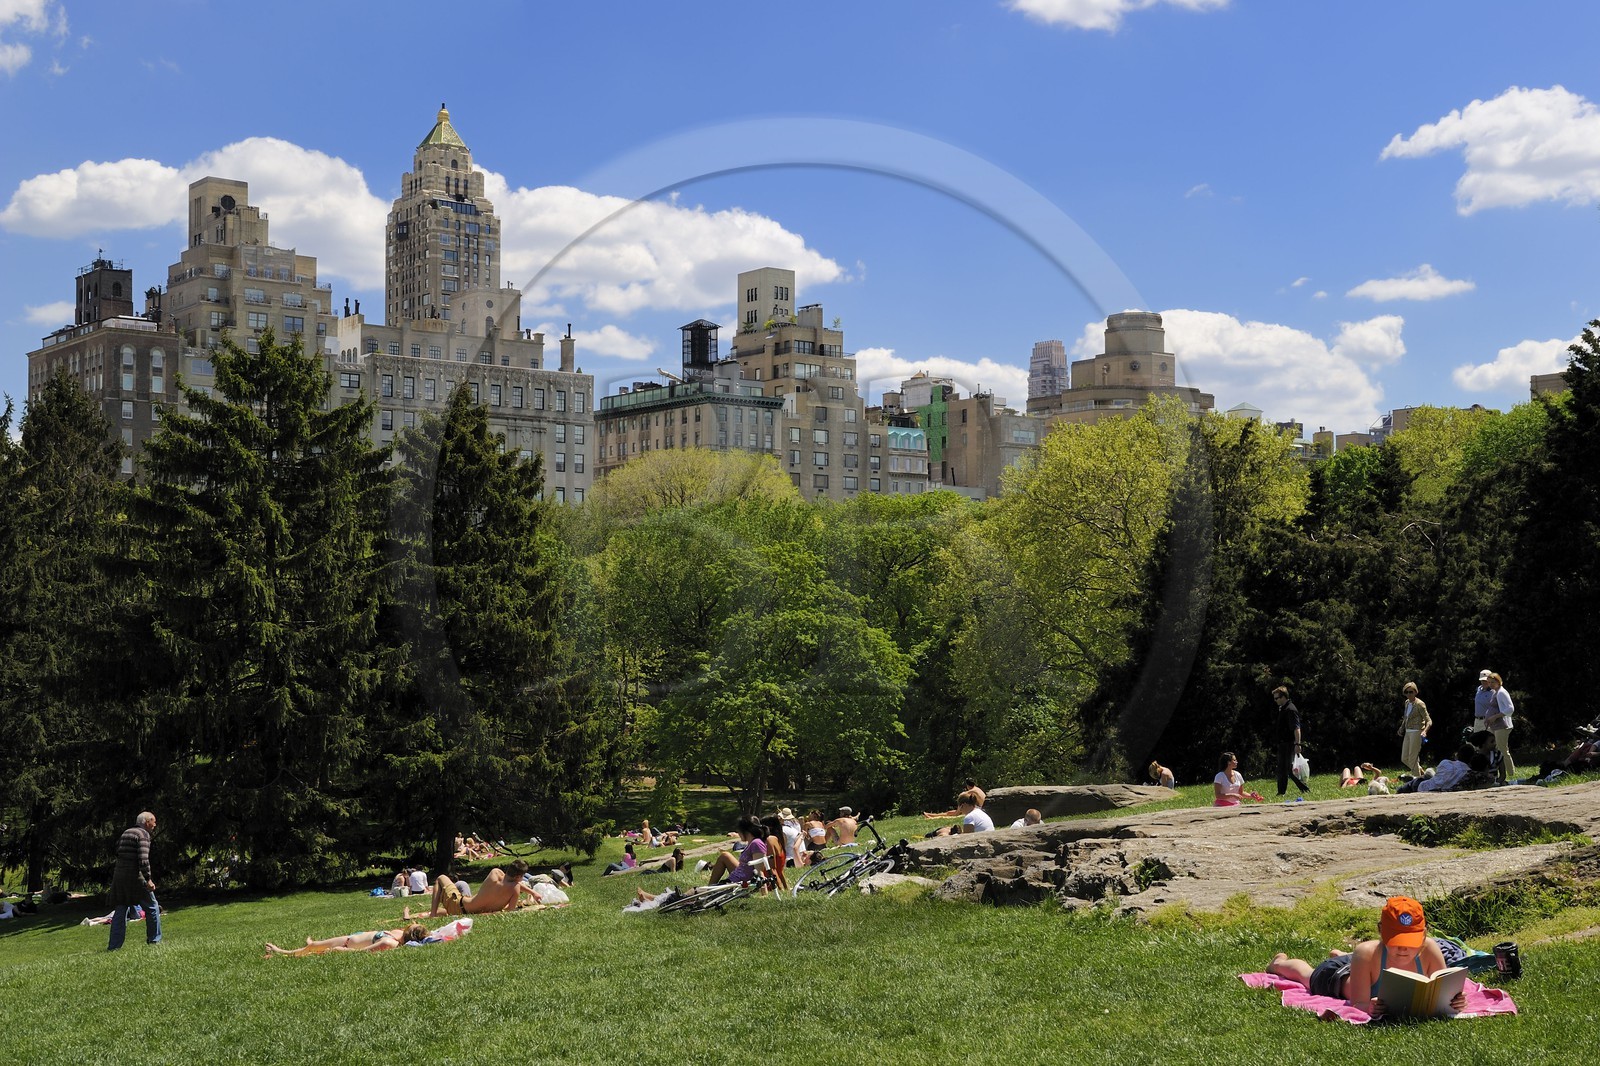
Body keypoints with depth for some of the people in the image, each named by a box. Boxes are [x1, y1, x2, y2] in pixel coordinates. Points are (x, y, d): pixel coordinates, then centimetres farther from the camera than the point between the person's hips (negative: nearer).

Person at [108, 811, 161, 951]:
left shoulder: (125, 833, 18)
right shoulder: (143, 834, -8)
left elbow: (118, 854, 20)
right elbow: (143, 858, -19)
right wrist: (148, 879, -19)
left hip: (118, 876, 7)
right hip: (135, 876, -7)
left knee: (120, 911, 8)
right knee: (152, 908, 8)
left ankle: (114, 946, 4)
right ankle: (154, 940, 12)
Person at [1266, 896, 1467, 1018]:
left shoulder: (1429, 950, -42)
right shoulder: (1367, 953, -49)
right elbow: (1358, 1005, -44)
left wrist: (1453, 1001, -55)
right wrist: (1369, 1008, -67)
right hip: (1339, 975, -3)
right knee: (1309, 975, 33)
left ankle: (1339, 955, 75)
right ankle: (1280, 962, 67)